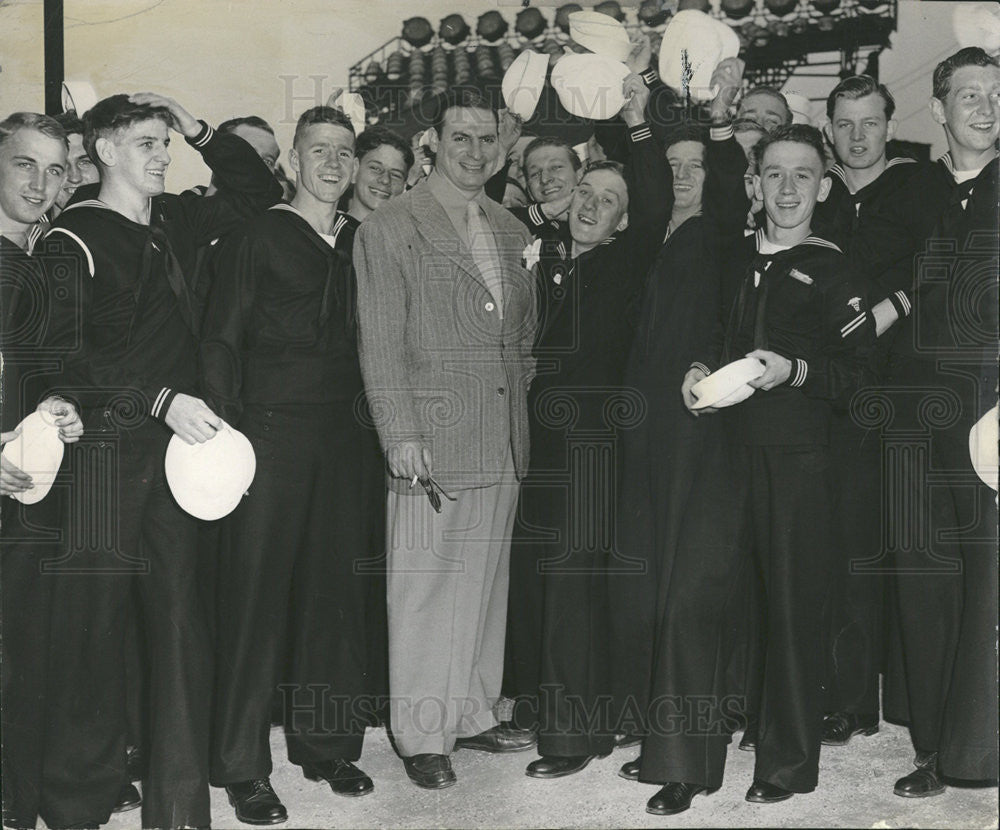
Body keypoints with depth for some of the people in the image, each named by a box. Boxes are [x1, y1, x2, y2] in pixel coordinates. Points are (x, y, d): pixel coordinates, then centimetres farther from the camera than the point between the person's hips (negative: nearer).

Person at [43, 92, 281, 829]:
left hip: (175, 442, 5)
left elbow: (258, 189, 26)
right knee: (99, 615, 2)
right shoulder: (74, 240, -5)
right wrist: (162, 400, -20)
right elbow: (66, 358, -13)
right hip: (107, 446, -5)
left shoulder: (174, 222, 13)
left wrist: (199, 130, 12)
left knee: (182, 617, 0)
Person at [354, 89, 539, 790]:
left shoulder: (513, 232, 15)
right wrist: (401, 435, -13)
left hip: (503, 442, 6)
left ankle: (474, 712, 25)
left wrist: (523, 396, 11)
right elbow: (380, 343, -7)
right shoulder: (390, 230, -3)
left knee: (487, 581, 11)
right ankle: (422, 735, 11)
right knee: (425, 587, 0)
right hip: (431, 441, -5)